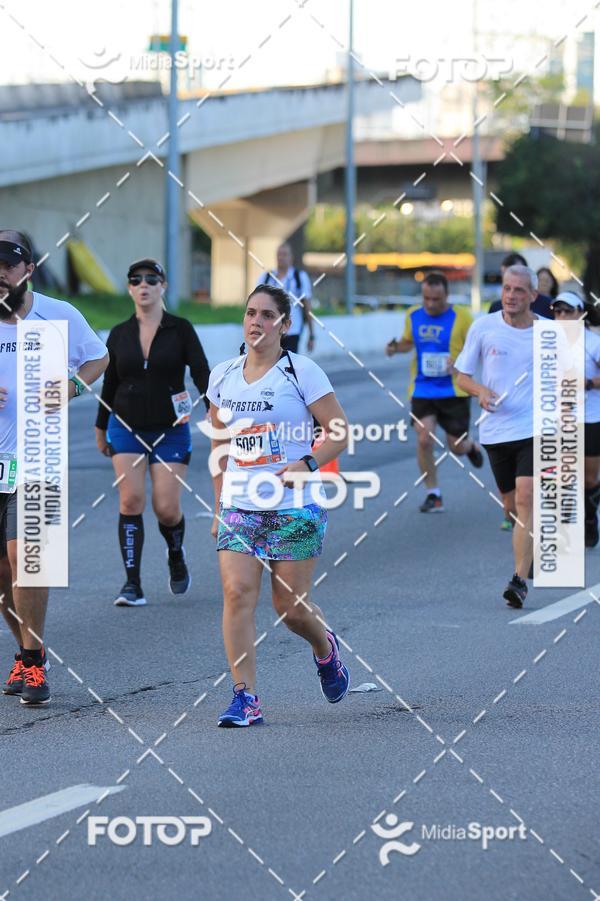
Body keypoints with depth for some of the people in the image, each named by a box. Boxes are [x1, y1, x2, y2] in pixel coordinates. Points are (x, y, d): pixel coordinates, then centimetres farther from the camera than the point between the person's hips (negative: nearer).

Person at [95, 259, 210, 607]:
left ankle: (176, 555, 28)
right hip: (127, 428, 2)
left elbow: (201, 373, -7)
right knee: (131, 499, -12)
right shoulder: (119, 334, 5)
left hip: (171, 431, -2)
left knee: (167, 508, -6)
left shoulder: (181, 329, -2)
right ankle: (132, 584, -9)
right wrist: (101, 429, 20)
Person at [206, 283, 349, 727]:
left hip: (295, 507, -3)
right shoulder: (222, 377, 9)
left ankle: (325, 648, 36)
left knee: (290, 605, 1)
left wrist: (308, 465, -21)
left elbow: (341, 432, -5)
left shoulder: (302, 372, -5)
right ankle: (245, 697, -11)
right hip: (239, 505, 3)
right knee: (237, 592, -14)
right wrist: (219, 506, 16)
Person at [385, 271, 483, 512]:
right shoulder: (413, 316, 3)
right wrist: (396, 347, -2)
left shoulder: (461, 317, -10)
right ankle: (433, 495, 2)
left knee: (457, 446, 4)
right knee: (424, 439, -13)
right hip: (422, 390, 3)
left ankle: (471, 446, 44)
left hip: (454, 390, -2)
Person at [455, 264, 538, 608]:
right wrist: (481, 390, -14)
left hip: (535, 429, -2)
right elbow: (463, 376, 7)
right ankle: (533, 547, 43)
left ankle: (520, 579, -19)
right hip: (496, 429, 2)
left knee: (526, 499, -18)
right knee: (512, 504, 12)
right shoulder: (483, 327, 0)